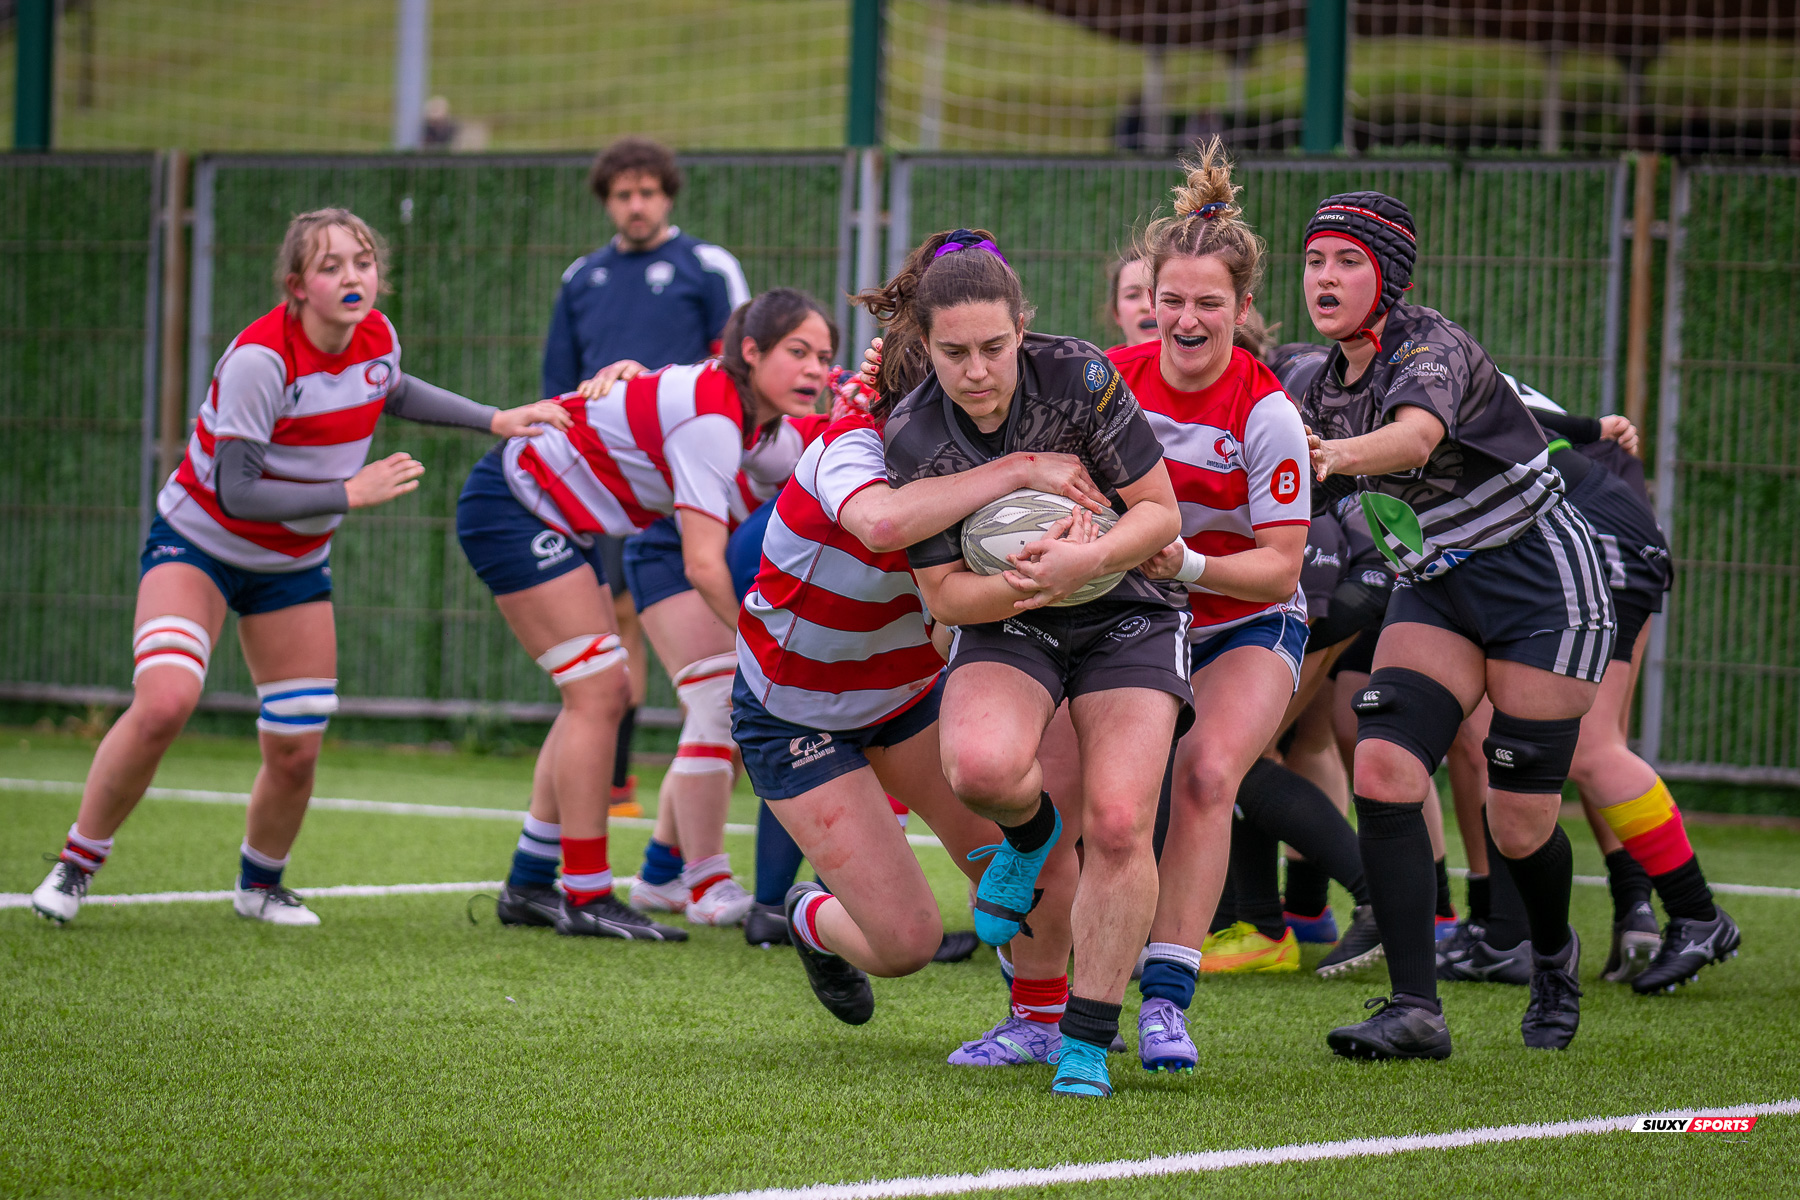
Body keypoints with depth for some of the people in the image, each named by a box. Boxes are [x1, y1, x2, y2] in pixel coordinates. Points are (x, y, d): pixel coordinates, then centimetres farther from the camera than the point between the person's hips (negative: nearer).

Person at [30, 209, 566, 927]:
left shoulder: (377, 337, -9)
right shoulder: (258, 359, -30)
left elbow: (393, 393, 17)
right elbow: (236, 494, -30)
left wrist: (494, 420, 12)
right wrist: (350, 494, -31)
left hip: (294, 565, 6)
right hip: (199, 541, -6)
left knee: (295, 751, 3)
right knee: (164, 701, -28)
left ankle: (260, 886, 32)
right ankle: (76, 864, -9)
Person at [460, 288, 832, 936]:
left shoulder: (771, 431, -3)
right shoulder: (709, 415, -30)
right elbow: (704, 565, -33)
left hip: (561, 521, 10)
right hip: (510, 504, -10)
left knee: (598, 695, 10)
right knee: (600, 691, -11)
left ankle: (529, 885, 17)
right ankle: (586, 898, -6)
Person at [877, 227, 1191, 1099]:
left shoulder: (1078, 376, -19)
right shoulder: (913, 438, -15)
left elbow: (1160, 512, -12)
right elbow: (944, 594, -10)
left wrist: (1084, 562, -31)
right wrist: (1024, 578, -30)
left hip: (1127, 614, -1)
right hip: (1006, 624, 1)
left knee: (1118, 826, -16)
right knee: (980, 766, -31)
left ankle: (1086, 1042, -2)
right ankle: (1030, 831, 7)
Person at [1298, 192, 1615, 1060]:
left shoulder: (1433, 347, -21)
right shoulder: (1324, 386, 3)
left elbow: (1415, 435, -43)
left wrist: (1337, 455, -62)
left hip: (1541, 585, -6)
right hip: (1436, 590, 6)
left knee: (1518, 824, -3)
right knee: (1383, 770, -17)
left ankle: (1555, 956, 31)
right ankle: (1415, 1010, -17)